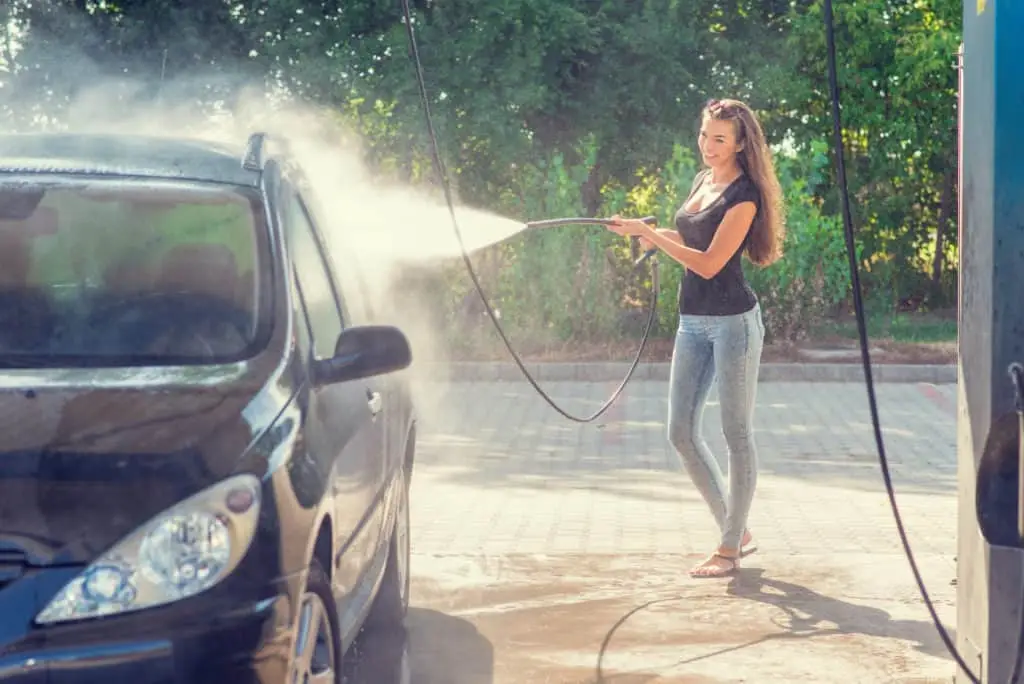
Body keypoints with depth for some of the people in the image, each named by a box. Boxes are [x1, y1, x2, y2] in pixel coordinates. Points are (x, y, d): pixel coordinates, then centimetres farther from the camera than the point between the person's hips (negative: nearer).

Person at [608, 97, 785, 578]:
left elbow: (709, 263, -18)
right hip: (693, 322, 9)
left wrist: (648, 233, -14)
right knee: (681, 433, 6)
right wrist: (650, 235, 8)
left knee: (736, 434, 0)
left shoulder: (744, 195, -12)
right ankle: (736, 531, 18)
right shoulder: (702, 182, 13)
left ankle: (730, 549, 8)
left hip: (733, 321, -8)